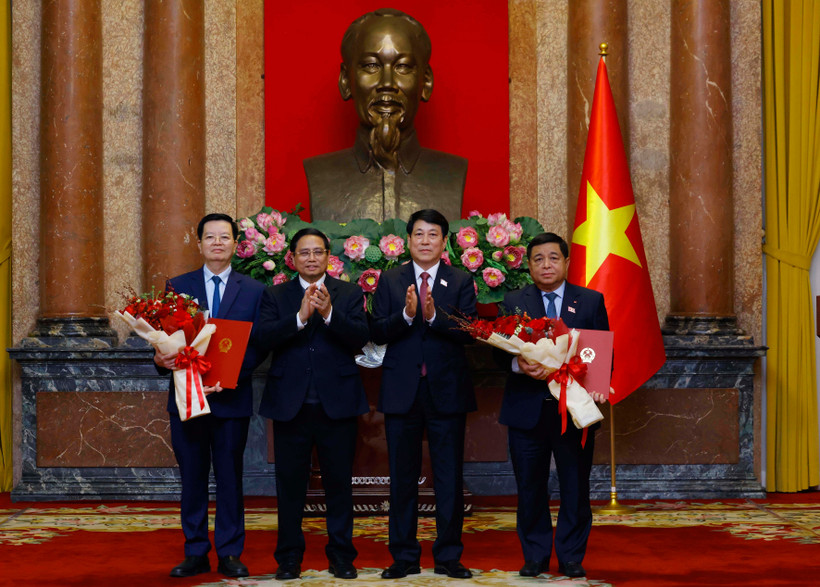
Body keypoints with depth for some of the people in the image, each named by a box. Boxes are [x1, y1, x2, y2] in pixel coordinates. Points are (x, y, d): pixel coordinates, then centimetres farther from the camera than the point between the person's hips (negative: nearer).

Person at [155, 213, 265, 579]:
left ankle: (229, 554, 11)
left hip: (232, 398, -1)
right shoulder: (177, 287, 8)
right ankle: (195, 553, 14)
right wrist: (162, 359, -17)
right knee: (192, 477, 6)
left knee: (230, 477, 4)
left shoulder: (253, 291, 5)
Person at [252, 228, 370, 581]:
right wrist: (300, 317, -22)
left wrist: (329, 313, -23)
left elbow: (360, 337, -8)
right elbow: (261, 338, -9)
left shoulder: (349, 294, 6)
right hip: (290, 404, 0)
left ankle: (341, 555, 15)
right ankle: (289, 557, 16)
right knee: (290, 483, 6)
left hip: (336, 403, 0)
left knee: (339, 481, 5)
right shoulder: (275, 296, 7)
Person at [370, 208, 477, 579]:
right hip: (402, 391, 1)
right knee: (402, 477, 7)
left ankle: (448, 556, 13)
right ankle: (404, 557, 16)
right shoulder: (390, 281, 6)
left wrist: (434, 316, -23)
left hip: (447, 391, -1)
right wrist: (406, 315, -20)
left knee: (450, 478, 3)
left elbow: (469, 332, -9)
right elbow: (377, 333, -4)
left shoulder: (461, 282, 3)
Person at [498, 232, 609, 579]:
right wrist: (518, 365, -22)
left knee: (575, 487, 4)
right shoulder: (513, 302, 7)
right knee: (530, 487, 6)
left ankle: (571, 557, 16)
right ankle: (535, 556, 18)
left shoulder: (591, 302, 7)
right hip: (527, 410, 0)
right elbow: (500, 351, 1)